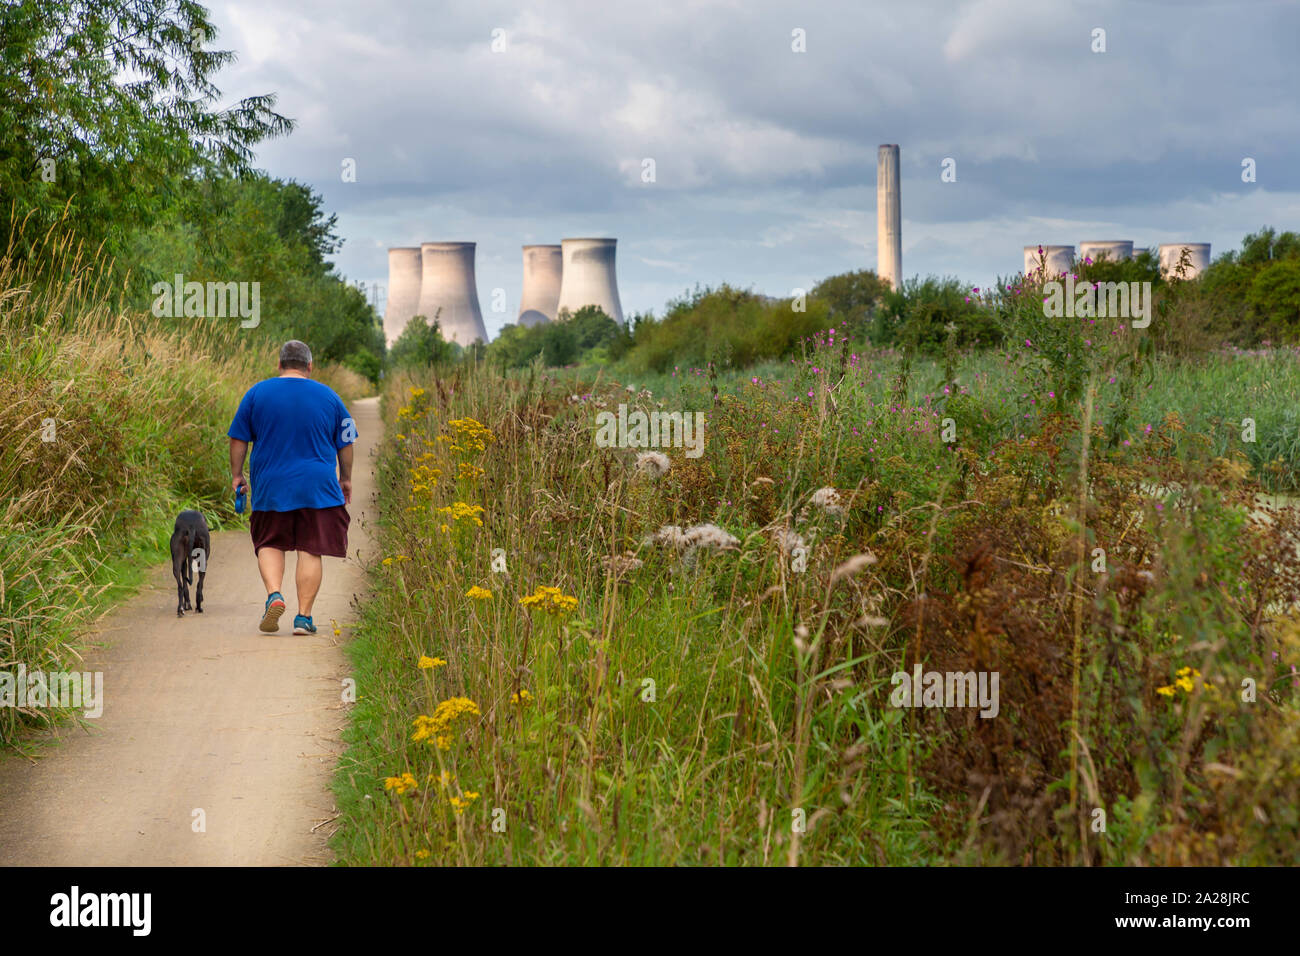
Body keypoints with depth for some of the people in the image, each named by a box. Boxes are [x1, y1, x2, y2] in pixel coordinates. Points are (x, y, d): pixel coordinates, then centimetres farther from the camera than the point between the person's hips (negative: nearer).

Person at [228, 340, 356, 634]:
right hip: (317, 488, 0)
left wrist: (236, 474, 15)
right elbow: (345, 443, 12)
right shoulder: (328, 397, 5)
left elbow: (238, 439, 4)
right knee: (310, 551, 2)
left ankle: (273, 595, -10)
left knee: (269, 544, 14)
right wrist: (345, 478, 25)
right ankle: (304, 616, 0)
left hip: (270, 487, 0)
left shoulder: (257, 393, 2)